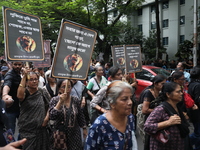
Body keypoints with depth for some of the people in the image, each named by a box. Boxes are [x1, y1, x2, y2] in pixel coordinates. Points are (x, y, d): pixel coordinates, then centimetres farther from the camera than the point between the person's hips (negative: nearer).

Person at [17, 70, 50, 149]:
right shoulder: (25, 92, -5)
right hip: (27, 129, -2)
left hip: (41, 128, 3)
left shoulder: (42, 93, 2)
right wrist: (24, 76, -29)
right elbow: (20, 96, -30)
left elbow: (49, 107, 11)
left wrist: (47, 117, -6)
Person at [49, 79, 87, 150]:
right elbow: (52, 117, -21)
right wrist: (60, 102, -26)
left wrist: (84, 128, 12)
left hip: (74, 133, 2)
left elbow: (80, 116, 10)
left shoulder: (76, 100, -1)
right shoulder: (54, 100, -8)